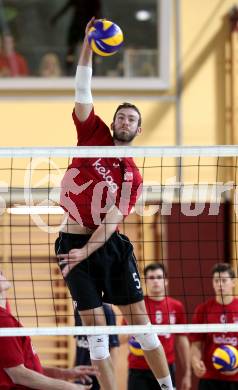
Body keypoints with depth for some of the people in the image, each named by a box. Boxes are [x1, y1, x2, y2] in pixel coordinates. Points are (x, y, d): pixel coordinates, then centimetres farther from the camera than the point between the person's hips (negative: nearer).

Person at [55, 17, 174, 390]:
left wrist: (87, 251, -22)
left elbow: (112, 218, -9)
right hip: (75, 240, -1)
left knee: (139, 317, 0)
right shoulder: (94, 135, 4)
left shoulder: (133, 176, 2)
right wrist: (88, 43, -14)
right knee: (94, 322, -3)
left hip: (111, 245, 1)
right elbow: (82, 92, -5)